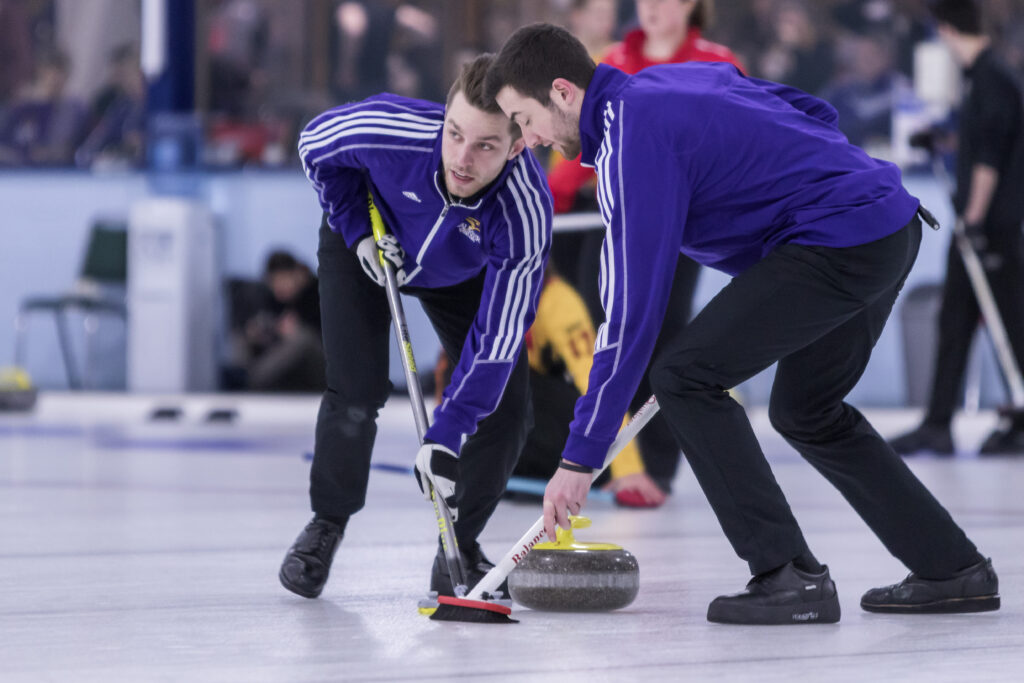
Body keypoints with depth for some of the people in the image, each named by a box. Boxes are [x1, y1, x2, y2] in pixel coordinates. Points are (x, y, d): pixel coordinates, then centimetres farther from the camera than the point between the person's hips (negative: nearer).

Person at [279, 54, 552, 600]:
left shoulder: (526, 213, -40)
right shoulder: (388, 129, -41)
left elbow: (496, 339, -34)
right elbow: (315, 145, -15)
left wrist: (445, 437, -37)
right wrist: (359, 232, -19)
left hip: (461, 275, 1)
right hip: (365, 243, -1)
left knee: (505, 408, -9)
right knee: (357, 391, -16)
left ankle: (459, 548, 11)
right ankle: (326, 525, 9)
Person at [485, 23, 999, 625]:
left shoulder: (632, 140, -14)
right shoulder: (675, 77, 14)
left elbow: (633, 313, -17)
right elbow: (815, 113, 23)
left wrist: (580, 458, -13)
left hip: (840, 242, -10)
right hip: (893, 223, 10)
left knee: (686, 377, -9)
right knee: (806, 412, 23)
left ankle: (790, 578, -10)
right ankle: (955, 572, 27)